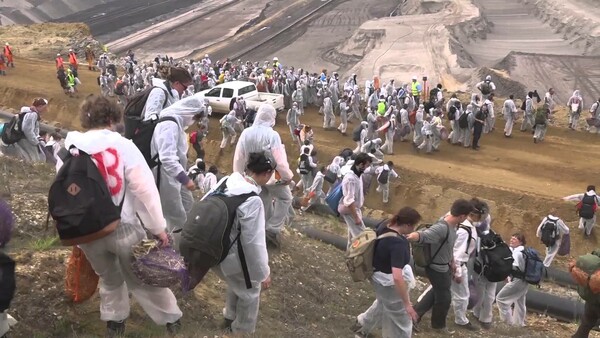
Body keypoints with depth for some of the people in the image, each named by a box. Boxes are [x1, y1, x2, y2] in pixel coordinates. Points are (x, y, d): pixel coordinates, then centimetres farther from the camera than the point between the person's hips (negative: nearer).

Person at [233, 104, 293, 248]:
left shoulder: (246, 133, -8)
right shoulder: (272, 135, -24)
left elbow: (238, 157, -1)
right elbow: (280, 159, -22)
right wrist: (287, 176, -7)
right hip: (271, 174, -5)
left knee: (264, 201, 21)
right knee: (285, 197, 14)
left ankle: (265, 229, 29)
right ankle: (273, 229, 7)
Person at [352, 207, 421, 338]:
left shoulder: (385, 225, -11)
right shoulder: (398, 244, -37)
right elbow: (397, 277, -40)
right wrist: (407, 304, -33)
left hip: (378, 275, 9)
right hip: (389, 282, -9)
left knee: (383, 303, 37)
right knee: (401, 319, 13)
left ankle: (362, 324, 55)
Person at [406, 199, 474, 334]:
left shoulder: (452, 223, -8)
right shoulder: (441, 228, -36)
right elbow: (423, 235, -50)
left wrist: (451, 261, 18)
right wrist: (414, 235, -74)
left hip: (444, 266, 9)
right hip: (437, 269, -9)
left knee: (437, 291, 28)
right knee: (444, 297, 14)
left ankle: (416, 313, 42)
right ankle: (438, 325, 40)